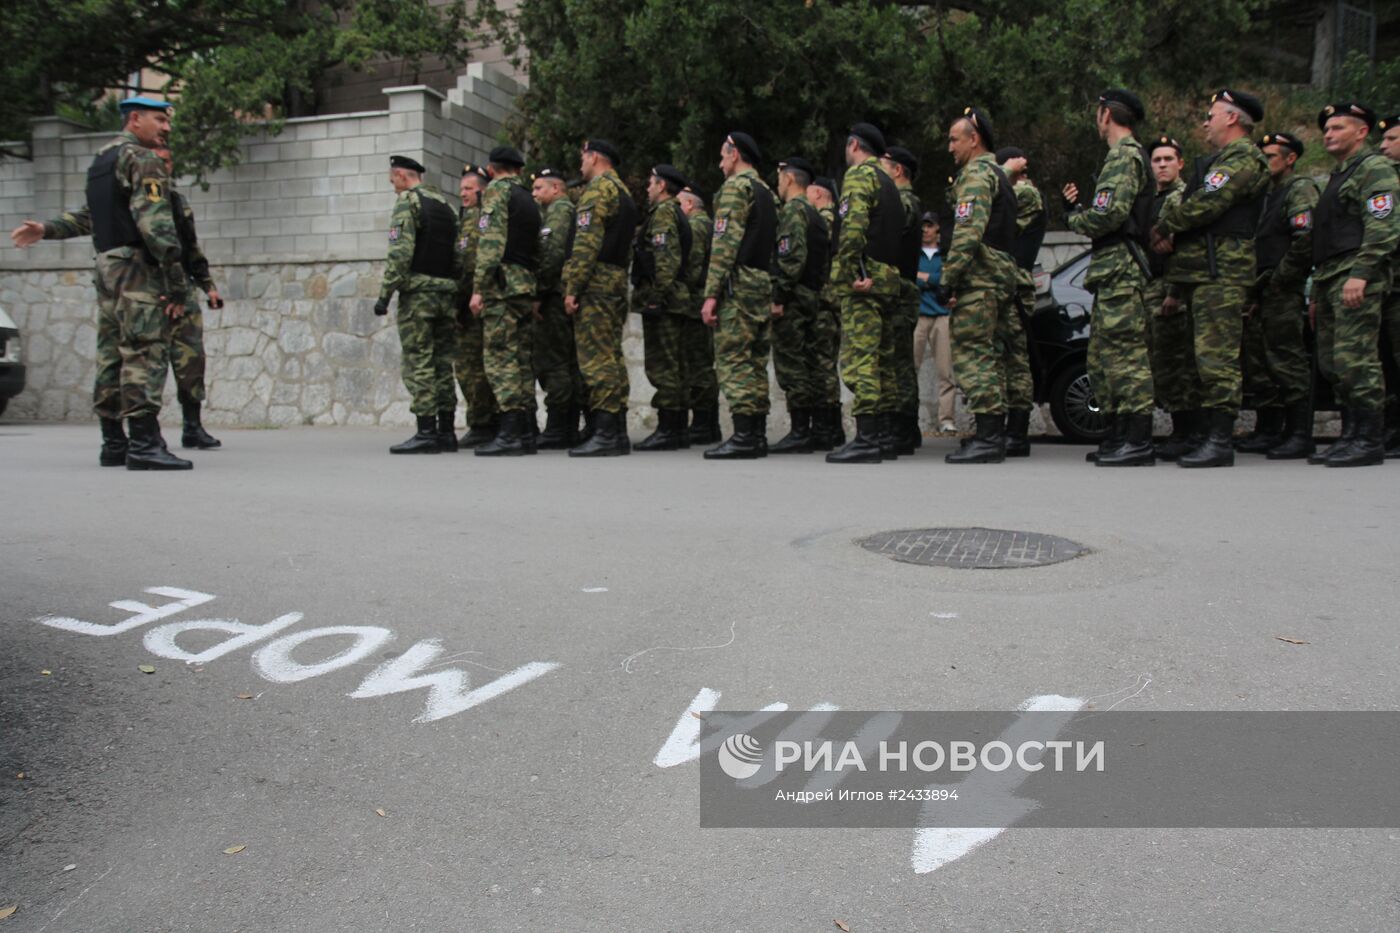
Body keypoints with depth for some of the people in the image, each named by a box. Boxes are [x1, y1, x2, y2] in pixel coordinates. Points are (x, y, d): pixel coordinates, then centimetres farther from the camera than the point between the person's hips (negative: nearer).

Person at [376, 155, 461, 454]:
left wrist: (384, 293, -15)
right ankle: (446, 431, 10)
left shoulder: (408, 200, -5)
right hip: (446, 293, 7)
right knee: (442, 363, 9)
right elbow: (459, 253, 15)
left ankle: (426, 433, -9)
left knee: (418, 364, -6)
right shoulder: (446, 203, 18)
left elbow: (400, 252, -16)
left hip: (417, 292, -7)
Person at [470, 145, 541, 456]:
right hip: (527, 286, 8)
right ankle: (526, 432, 8)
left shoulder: (496, 190, -3)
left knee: (501, 358, -11)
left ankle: (510, 434, -16)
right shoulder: (530, 200, 22)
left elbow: (491, 241, -15)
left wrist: (479, 288, -17)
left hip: (502, 284, -8)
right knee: (523, 359, 8)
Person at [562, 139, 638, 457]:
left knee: (596, 358, -11)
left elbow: (587, 243, -17)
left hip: (596, 284, -10)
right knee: (611, 357, 10)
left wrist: (572, 287, -19)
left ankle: (605, 434, -14)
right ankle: (617, 432, 11)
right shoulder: (624, 192, 23)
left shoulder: (598, 189, -7)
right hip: (618, 283, 10)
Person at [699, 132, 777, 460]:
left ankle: (743, 436, -13)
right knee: (755, 361, 9)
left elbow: (725, 243, -16)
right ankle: (757, 435, 10)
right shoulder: (765, 191, 21)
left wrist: (711, 293, -18)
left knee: (732, 359, -9)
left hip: (738, 284, -9)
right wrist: (770, 292, 17)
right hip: (763, 285, 9)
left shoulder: (736, 186, -6)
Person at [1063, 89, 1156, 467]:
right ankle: (1119, 436, 18)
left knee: (1125, 351, -12)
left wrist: (1074, 218, -3)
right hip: (1114, 269, 11)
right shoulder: (1126, 155, 24)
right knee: (1102, 355, 13)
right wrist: (1078, 207, 12)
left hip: (1119, 269, -11)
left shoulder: (1124, 156, -9)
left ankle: (1138, 442, -11)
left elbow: (1109, 214, -20)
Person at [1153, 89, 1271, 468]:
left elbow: (1204, 205, -18)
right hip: (1202, 272, 10)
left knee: (1217, 357, -13)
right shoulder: (1217, 161, 26)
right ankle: (1213, 435, 14)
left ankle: (1221, 442, -13)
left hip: (1221, 273, -10)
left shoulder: (1243, 158, -7)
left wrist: (1164, 225, -2)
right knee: (1207, 356, 10)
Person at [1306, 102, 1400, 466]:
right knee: (1332, 364, 8)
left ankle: (1370, 440, -9)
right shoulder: (1338, 176, 27)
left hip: (1356, 279, -9)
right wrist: (1317, 293, 23)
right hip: (1331, 279, 10)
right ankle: (1350, 436, 13)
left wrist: (1360, 274, -24)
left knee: (1356, 360, -12)